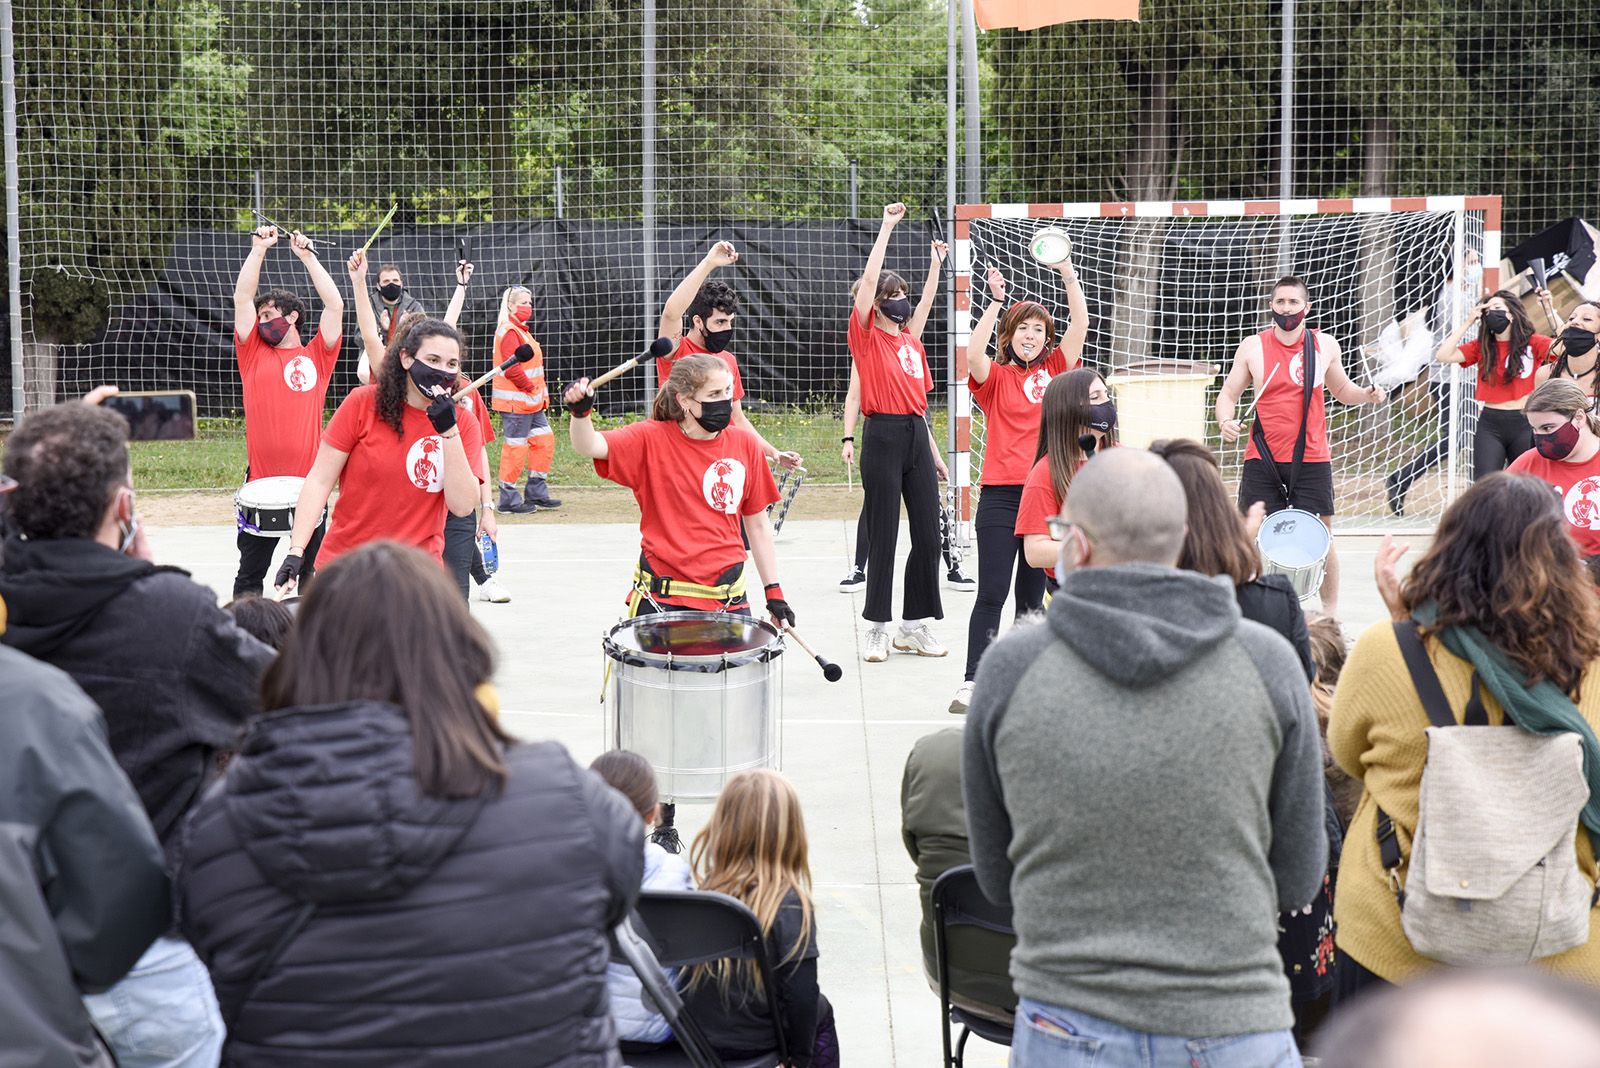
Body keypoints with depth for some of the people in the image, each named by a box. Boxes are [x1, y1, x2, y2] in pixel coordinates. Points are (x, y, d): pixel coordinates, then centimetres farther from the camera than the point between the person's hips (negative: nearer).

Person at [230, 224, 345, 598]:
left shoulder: (316, 357, 7)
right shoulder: (253, 353, 10)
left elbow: (335, 305, 2)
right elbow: (242, 298, 4)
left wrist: (307, 256, 5)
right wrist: (259, 248, 3)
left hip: (308, 480, -1)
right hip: (261, 482, 1)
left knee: (312, 572, 8)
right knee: (250, 574, 7)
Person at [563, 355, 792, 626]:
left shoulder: (743, 444, 4)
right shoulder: (651, 438, -3)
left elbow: (757, 524, 11)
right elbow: (589, 446, -18)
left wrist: (774, 593, 10)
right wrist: (580, 412, -38)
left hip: (728, 599, 2)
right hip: (662, 599, -2)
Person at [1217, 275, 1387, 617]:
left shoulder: (1325, 346, 4)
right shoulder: (1252, 348, 0)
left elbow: (1341, 389, 19)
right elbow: (1228, 395, 7)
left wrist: (1368, 395, -1)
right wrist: (1226, 421, -14)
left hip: (1312, 459, 0)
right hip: (1262, 460, 0)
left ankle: (1331, 614, 17)